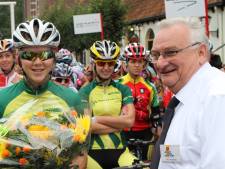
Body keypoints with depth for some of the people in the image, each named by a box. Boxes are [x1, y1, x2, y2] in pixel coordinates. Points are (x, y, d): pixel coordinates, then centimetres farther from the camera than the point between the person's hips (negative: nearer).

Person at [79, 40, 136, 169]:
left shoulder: (123, 90, 7)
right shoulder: (85, 92, -1)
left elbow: (129, 120, -8)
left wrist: (97, 119, -11)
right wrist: (119, 123, -11)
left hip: (120, 151, 2)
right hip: (94, 153, -2)